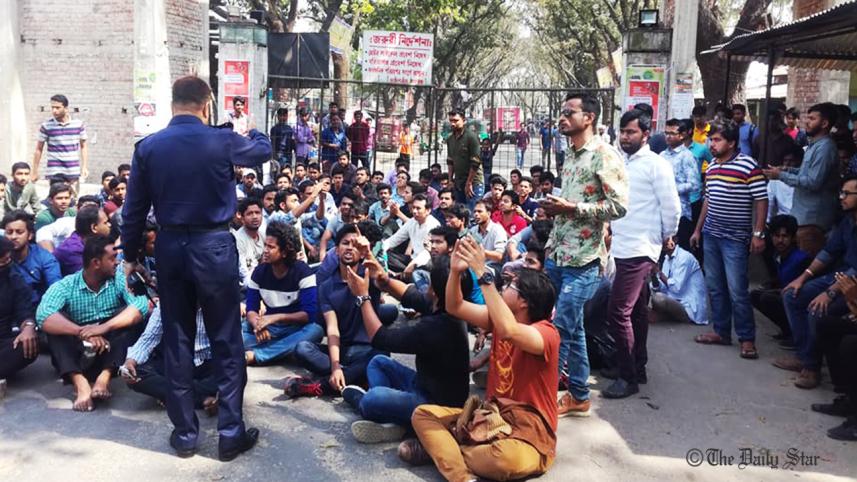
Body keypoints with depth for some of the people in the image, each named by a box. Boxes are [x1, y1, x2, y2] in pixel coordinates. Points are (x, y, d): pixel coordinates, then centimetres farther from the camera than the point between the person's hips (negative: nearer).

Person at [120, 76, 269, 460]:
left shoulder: (148, 147, 0)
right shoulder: (222, 141, -7)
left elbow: (133, 209, 3)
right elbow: (264, 151, 14)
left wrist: (130, 256, 15)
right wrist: (252, 130, 37)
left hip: (170, 247, 3)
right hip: (214, 247, -3)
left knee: (176, 342, 11)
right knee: (226, 341, 6)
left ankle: (184, 433, 18)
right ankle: (230, 432, 9)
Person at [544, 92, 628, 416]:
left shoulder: (604, 155, -11)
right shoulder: (570, 154, 15)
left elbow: (618, 206, -18)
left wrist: (571, 208, -17)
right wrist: (553, 208, 5)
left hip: (583, 259, -8)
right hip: (558, 253, 8)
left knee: (560, 328, -5)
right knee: (572, 327, 13)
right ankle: (579, 395, 25)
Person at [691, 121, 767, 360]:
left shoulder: (748, 166, -11)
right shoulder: (711, 167, 10)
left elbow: (761, 201, -11)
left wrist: (758, 234, -15)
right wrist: (698, 229, 19)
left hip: (735, 238, -7)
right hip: (710, 235, 7)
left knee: (737, 291, -5)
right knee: (715, 287, 12)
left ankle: (747, 338, 7)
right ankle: (721, 331, 24)